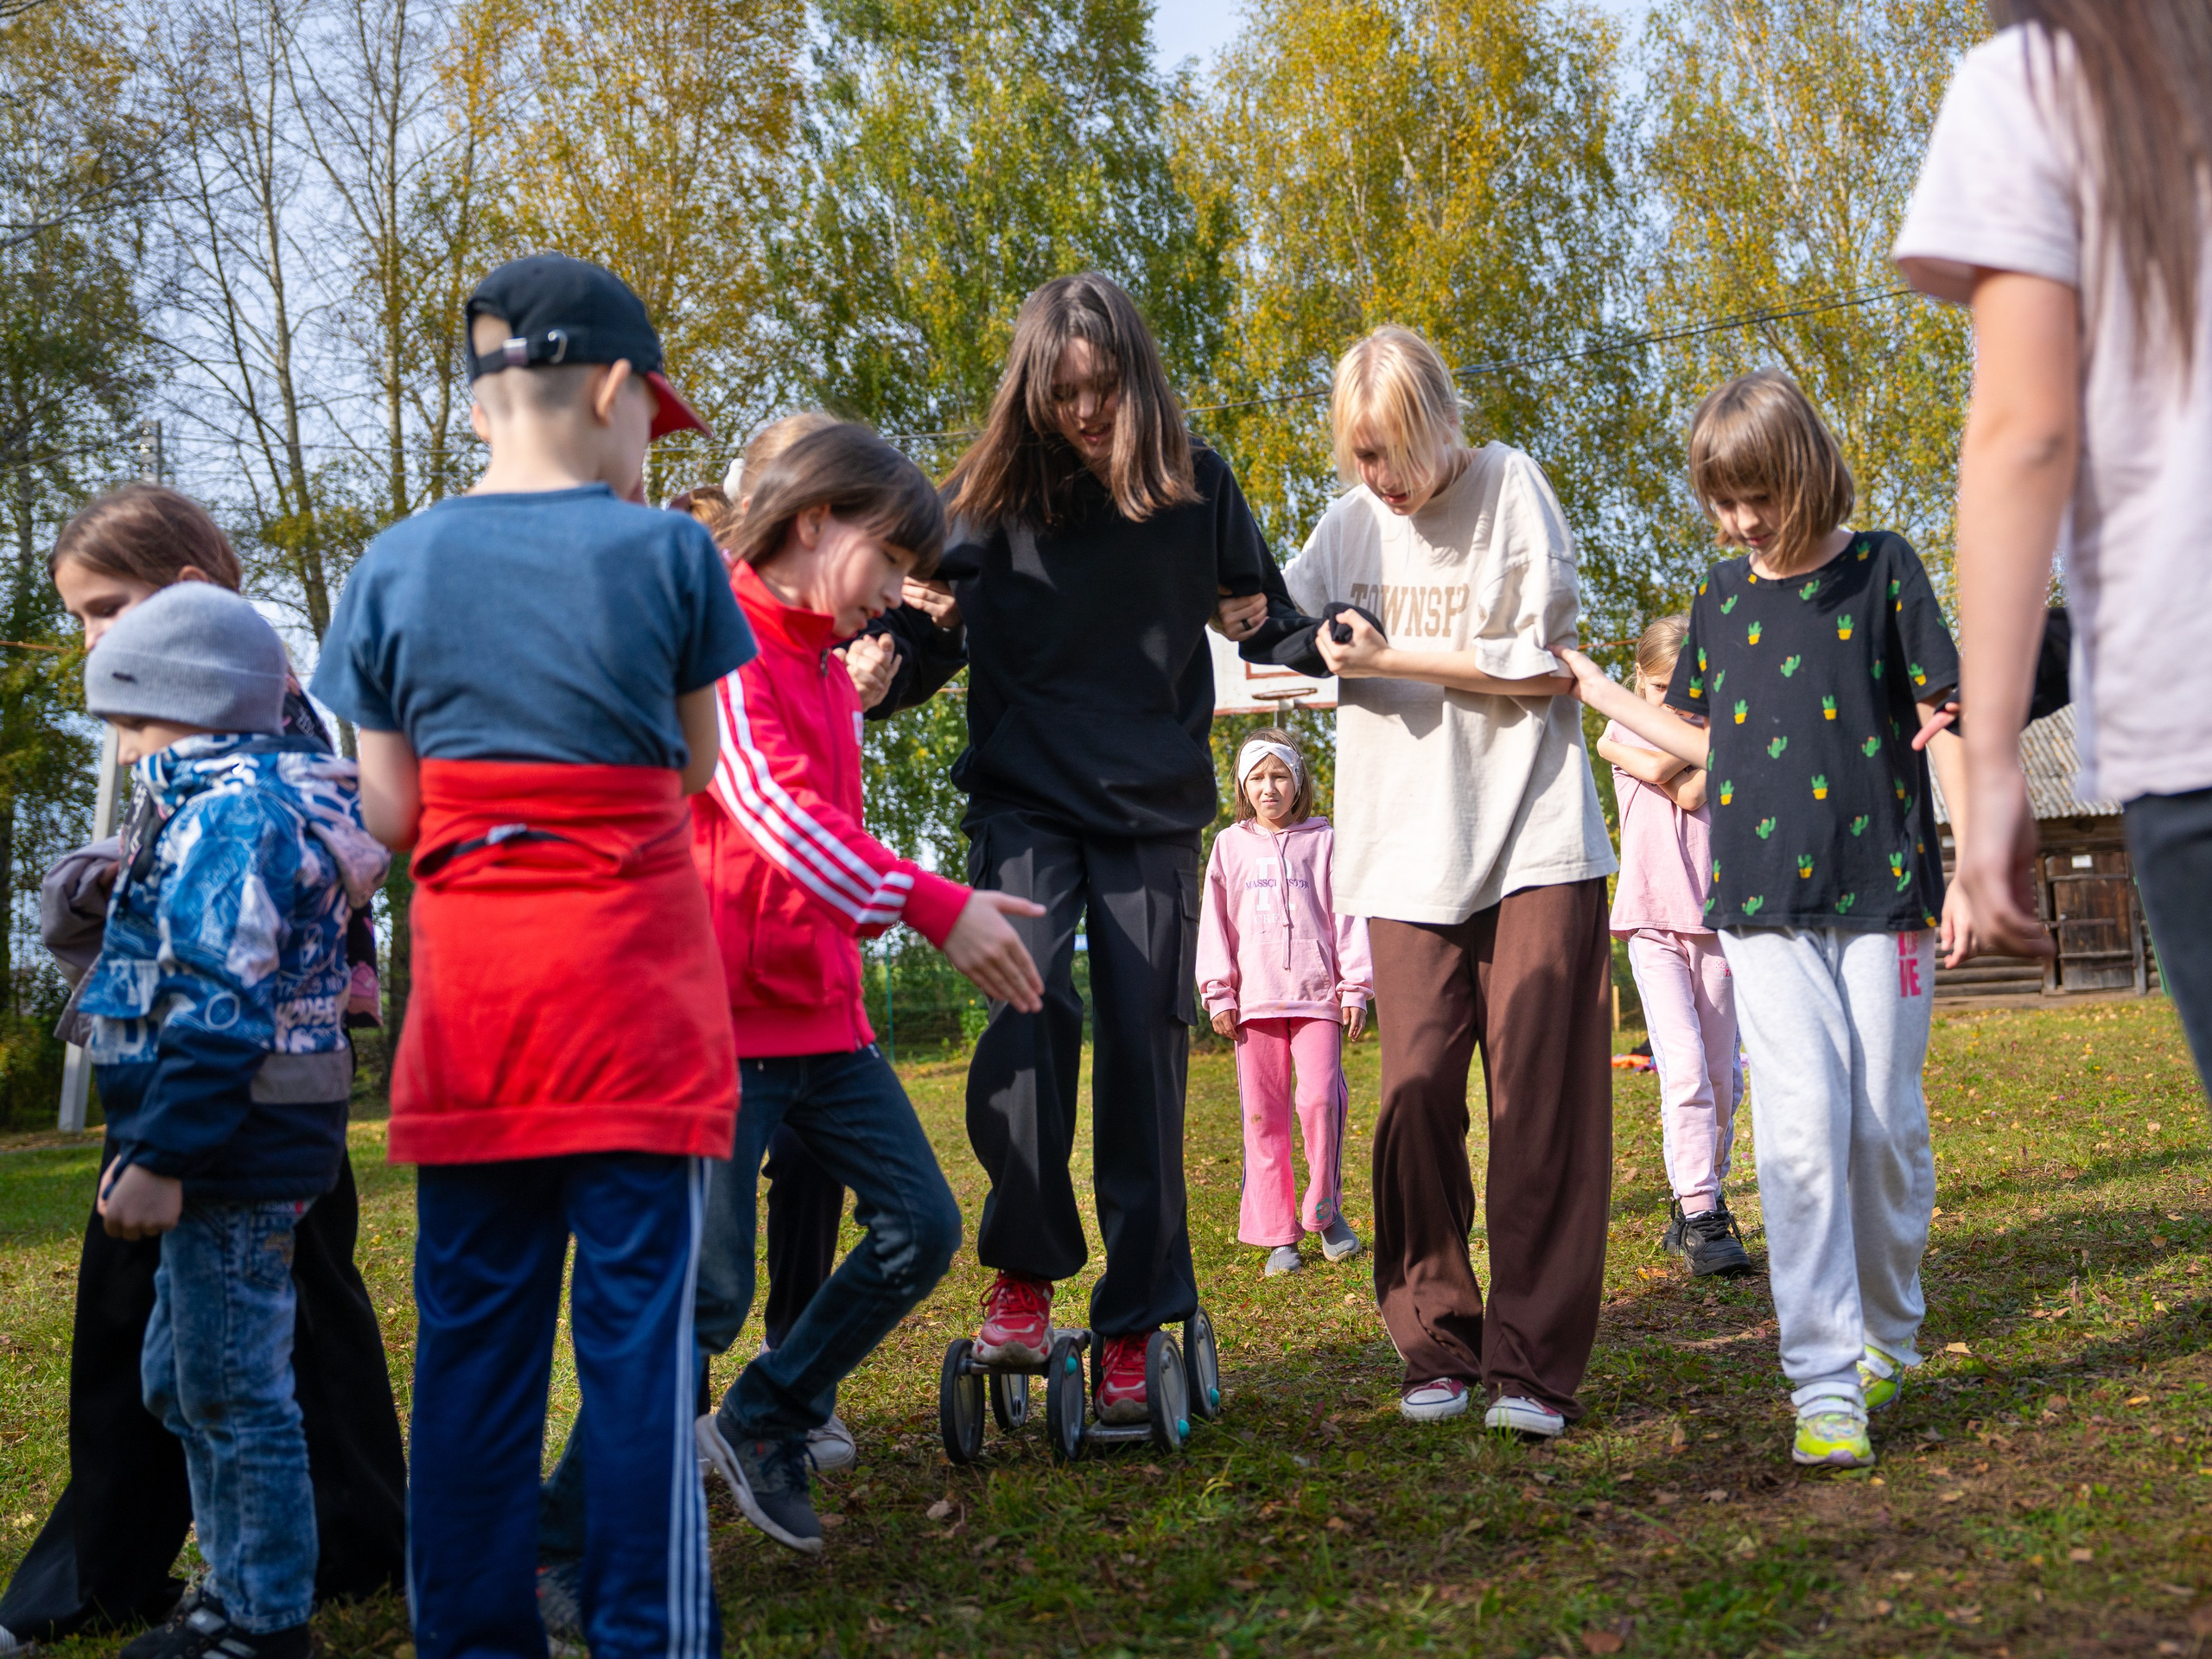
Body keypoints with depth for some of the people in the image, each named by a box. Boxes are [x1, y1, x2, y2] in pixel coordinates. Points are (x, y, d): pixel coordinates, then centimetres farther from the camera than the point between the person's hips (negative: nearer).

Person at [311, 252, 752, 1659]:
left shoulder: (396, 568, 3)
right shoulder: (665, 551, -4)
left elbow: (388, 815, 4)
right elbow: (697, 769, 5)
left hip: (470, 985, 3)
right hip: (632, 976, -3)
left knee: (473, 1323, 10)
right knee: (639, 1318, 2)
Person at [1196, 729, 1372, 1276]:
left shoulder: (1323, 841, 9)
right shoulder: (1230, 846, 13)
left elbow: (1347, 917, 7)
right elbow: (1215, 924, 12)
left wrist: (1356, 988, 1)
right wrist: (1218, 994, 4)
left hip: (1317, 994, -2)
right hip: (1254, 999, 2)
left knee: (1319, 1098, -15)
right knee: (1263, 1114, 0)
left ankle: (1325, 1210, 6)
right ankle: (1278, 1236, 4)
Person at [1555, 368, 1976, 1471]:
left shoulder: (1880, 569, 2)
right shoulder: (1721, 596, 12)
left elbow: (1943, 724, 2)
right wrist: (1594, 689, 19)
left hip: (1883, 888, -2)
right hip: (1765, 904, 2)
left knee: (1885, 1126, 3)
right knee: (1801, 1125, -10)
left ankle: (1889, 1333, 26)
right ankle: (1824, 1386, -8)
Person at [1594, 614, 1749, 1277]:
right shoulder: (1619, 733, 9)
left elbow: (1690, 793, -8)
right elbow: (1661, 769, -12)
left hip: (1714, 920, 2)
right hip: (1653, 921, -2)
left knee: (1722, 1077, 5)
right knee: (1685, 1067, -16)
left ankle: (1699, 1208, 18)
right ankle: (1699, 1214, -17)